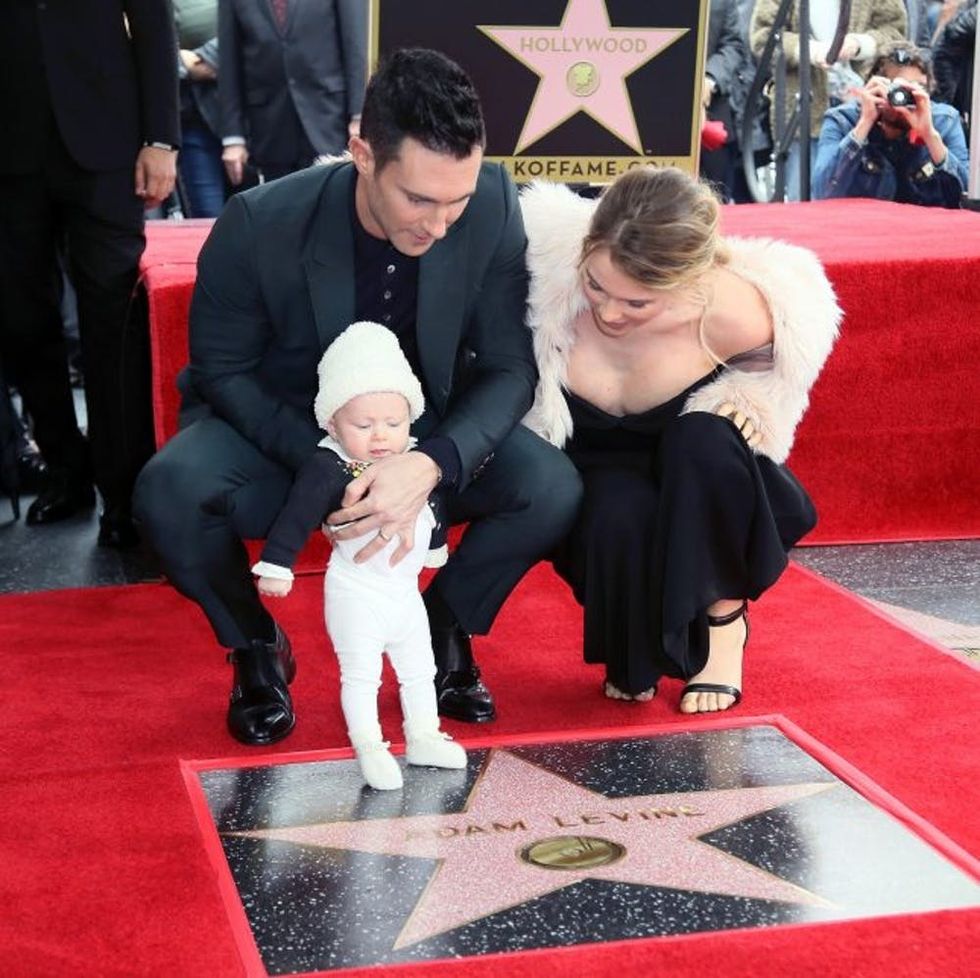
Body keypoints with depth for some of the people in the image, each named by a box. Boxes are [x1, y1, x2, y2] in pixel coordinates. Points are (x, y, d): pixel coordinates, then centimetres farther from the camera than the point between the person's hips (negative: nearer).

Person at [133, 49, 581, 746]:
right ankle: (256, 646, 0)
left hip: (428, 432, 2)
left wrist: (432, 465, -36)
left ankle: (444, 628, 6)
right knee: (171, 492, -31)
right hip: (284, 428, -1)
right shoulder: (260, 224, -25)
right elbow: (223, 370, -12)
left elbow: (510, 368, -16)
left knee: (553, 490, -25)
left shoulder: (492, 206, -21)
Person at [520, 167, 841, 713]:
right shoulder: (547, 269, -29)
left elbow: (771, 366, -1)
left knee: (705, 437, -36)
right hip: (601, 478, 0)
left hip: (697, 479, 1)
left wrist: (749, 398, -18)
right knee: (619, 520, -36)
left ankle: (724, 622, -9)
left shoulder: (734, 313, -26)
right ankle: (633, 656, -2)